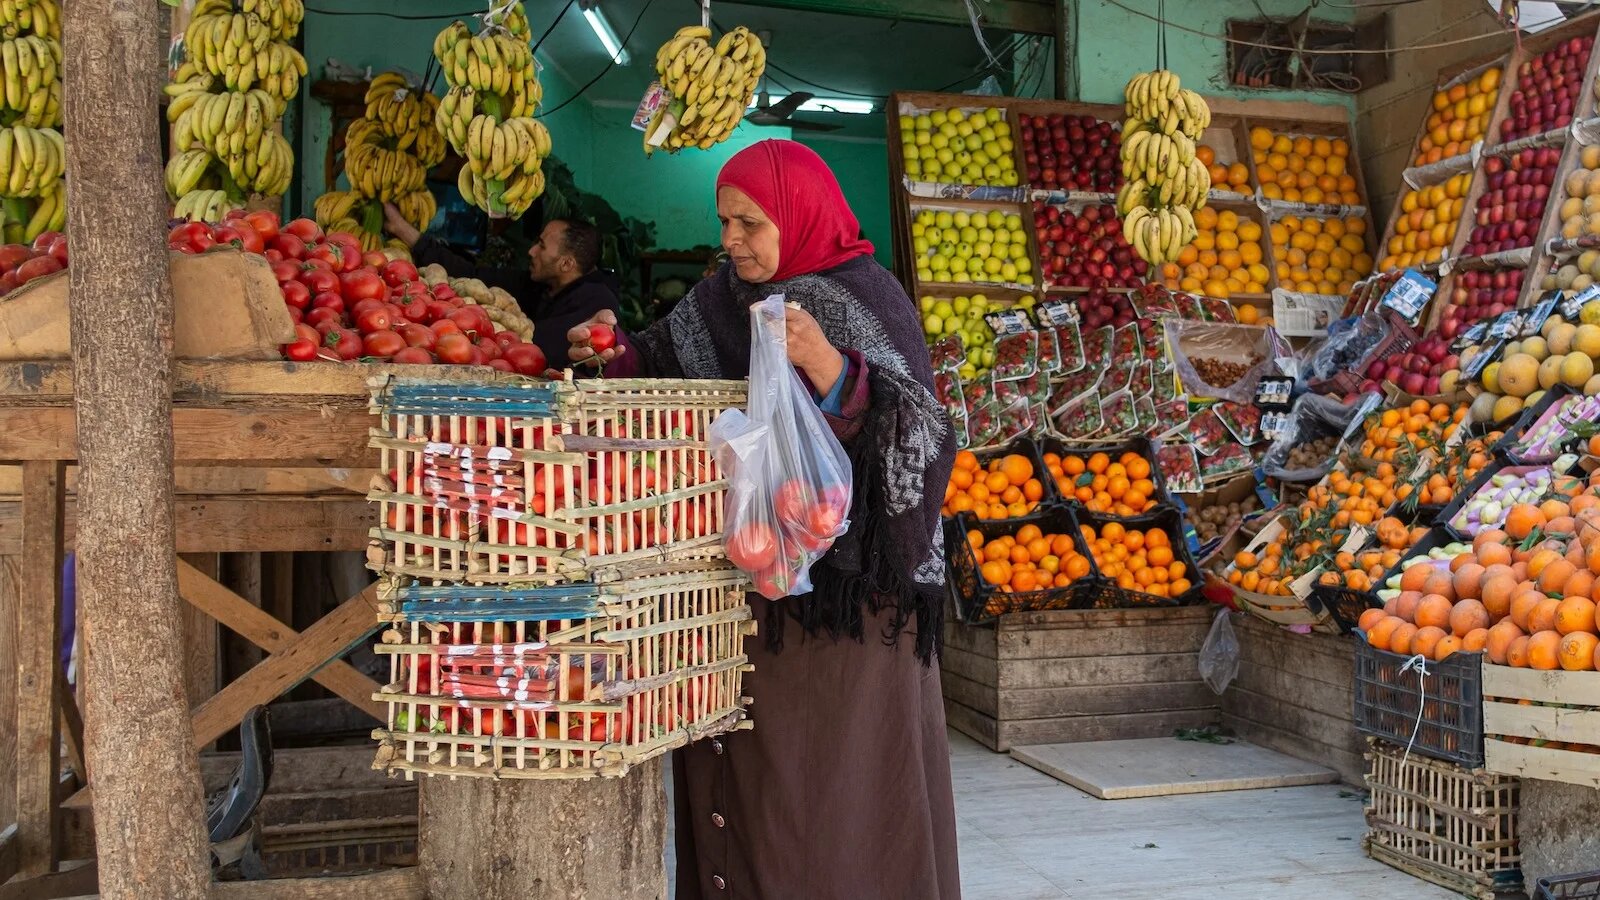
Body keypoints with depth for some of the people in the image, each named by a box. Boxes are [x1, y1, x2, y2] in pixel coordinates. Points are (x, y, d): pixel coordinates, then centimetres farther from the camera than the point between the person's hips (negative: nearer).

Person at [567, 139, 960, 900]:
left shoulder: (865, 300, -8)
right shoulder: (722, 296, 9)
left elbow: (918, 435, -17)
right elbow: (672, 376, 21)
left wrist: (828, 368, -30)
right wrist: (621, 353, 1)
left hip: (842, 581, -5)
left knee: (834, 771, 1)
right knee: (740, 774, 10)